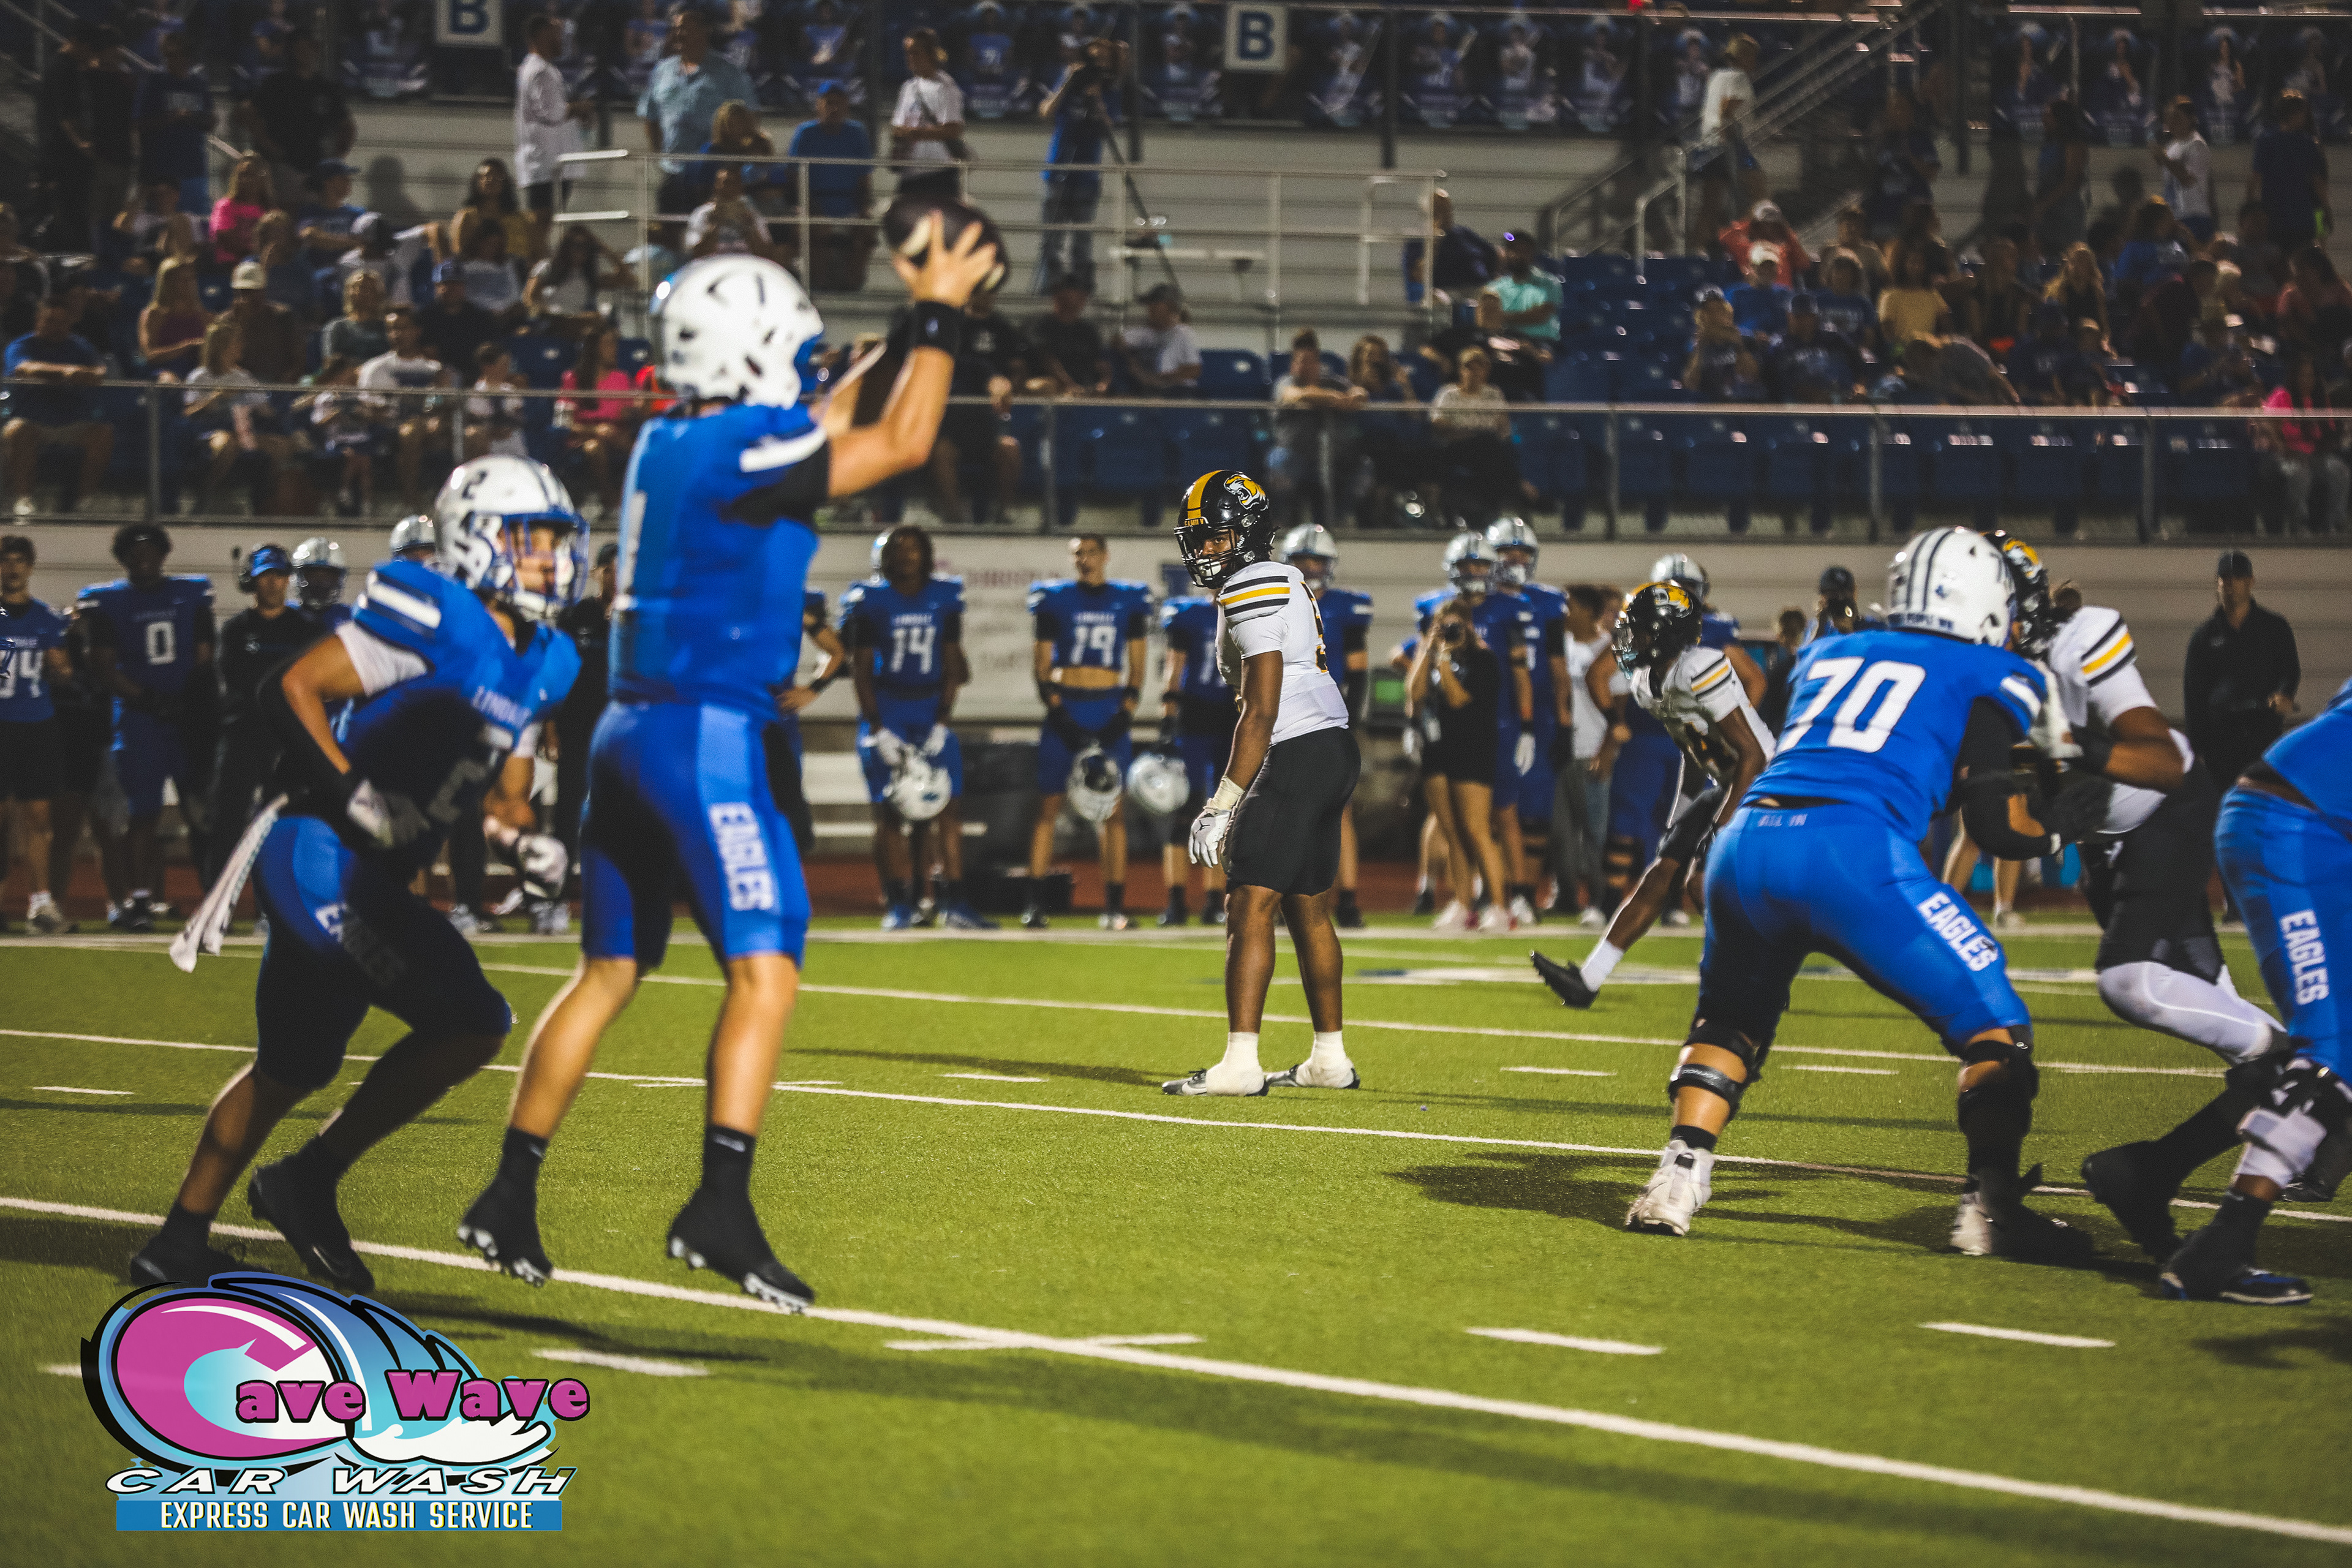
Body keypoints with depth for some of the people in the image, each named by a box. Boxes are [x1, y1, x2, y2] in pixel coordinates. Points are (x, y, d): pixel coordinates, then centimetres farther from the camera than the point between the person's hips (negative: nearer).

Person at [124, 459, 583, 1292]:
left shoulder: (539, 664, 13)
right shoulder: (435, 619, -14)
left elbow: (502, 790, 22)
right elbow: (290, 688, -16)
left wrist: (523, 838, 0)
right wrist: (355, 797, -23)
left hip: (366, 880, 10)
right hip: (322, 858, -10)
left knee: (293, 1068, 20)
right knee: (470, 1023, -15)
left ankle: (180, 1243, 29)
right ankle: (308, 1182, -4)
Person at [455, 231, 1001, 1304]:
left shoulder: (666, 444, 12)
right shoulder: (736, 451, -14)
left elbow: (816, 444, 29)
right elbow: (900, 447, -9)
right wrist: (939, 317, 0)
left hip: (632, 732, 9)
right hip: (706, 734, -9)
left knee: (608, 972, 16)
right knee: (764, 968, -11)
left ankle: (510, 1197, 19)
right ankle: (721, 1205, -21)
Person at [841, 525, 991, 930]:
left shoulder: (944, 597, 3)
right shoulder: (870, 599, -4)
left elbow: (952, 664, 4)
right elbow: (860, 669, -4)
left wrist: (942, 725, -4)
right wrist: (878, 732, -11)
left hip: (931, 709, 2)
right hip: (885, 709, -2)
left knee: (947, 805, -3)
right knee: (891, 809, -5)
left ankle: (953, 901, 0)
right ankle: (898, 904, 0)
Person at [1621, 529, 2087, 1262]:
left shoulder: (1826, 655, 29)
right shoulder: (1991, 678, 16)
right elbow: (1996, 820, 7)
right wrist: (2057, 829, 26)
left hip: (1746, 841, 5)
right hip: (1853, 852, -5)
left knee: (1733, 1017, 29)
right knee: (1994, 1026, 7)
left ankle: (1677, 1180, 12)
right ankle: (1991, 1205, -7)